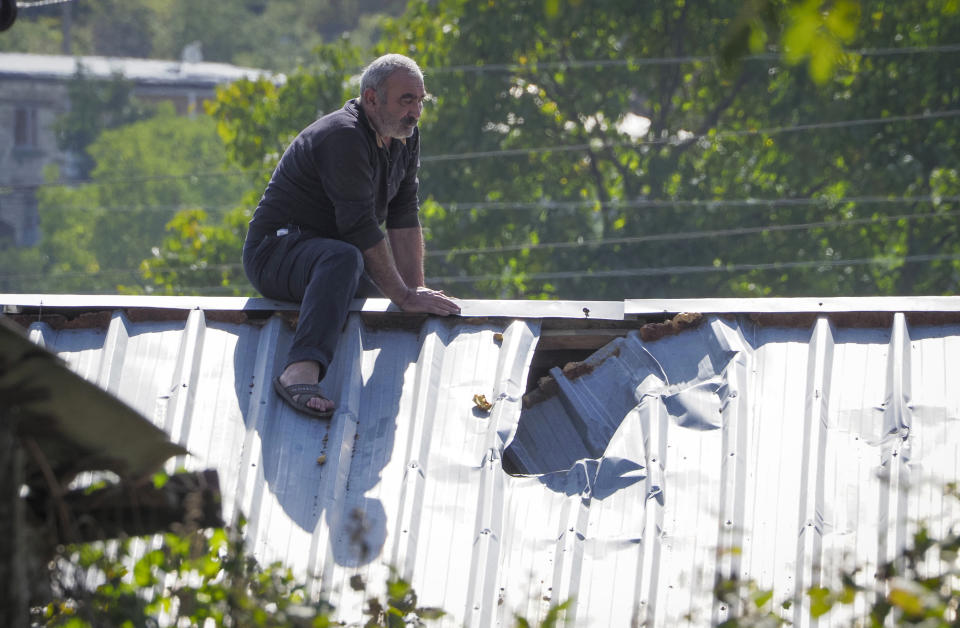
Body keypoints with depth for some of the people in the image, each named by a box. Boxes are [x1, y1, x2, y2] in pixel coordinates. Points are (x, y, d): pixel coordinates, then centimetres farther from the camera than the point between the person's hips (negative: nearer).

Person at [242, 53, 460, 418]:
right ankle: (300, 371, -56)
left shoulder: (406, 137, 5)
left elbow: (404, 216, 3)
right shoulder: (343, 137, -23)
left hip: (326, 254, 10)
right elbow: (360, 228, -28)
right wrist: (404, 297, -27)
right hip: (275, 251, -9)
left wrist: (417, 289, -6)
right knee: (343, 259, -42)